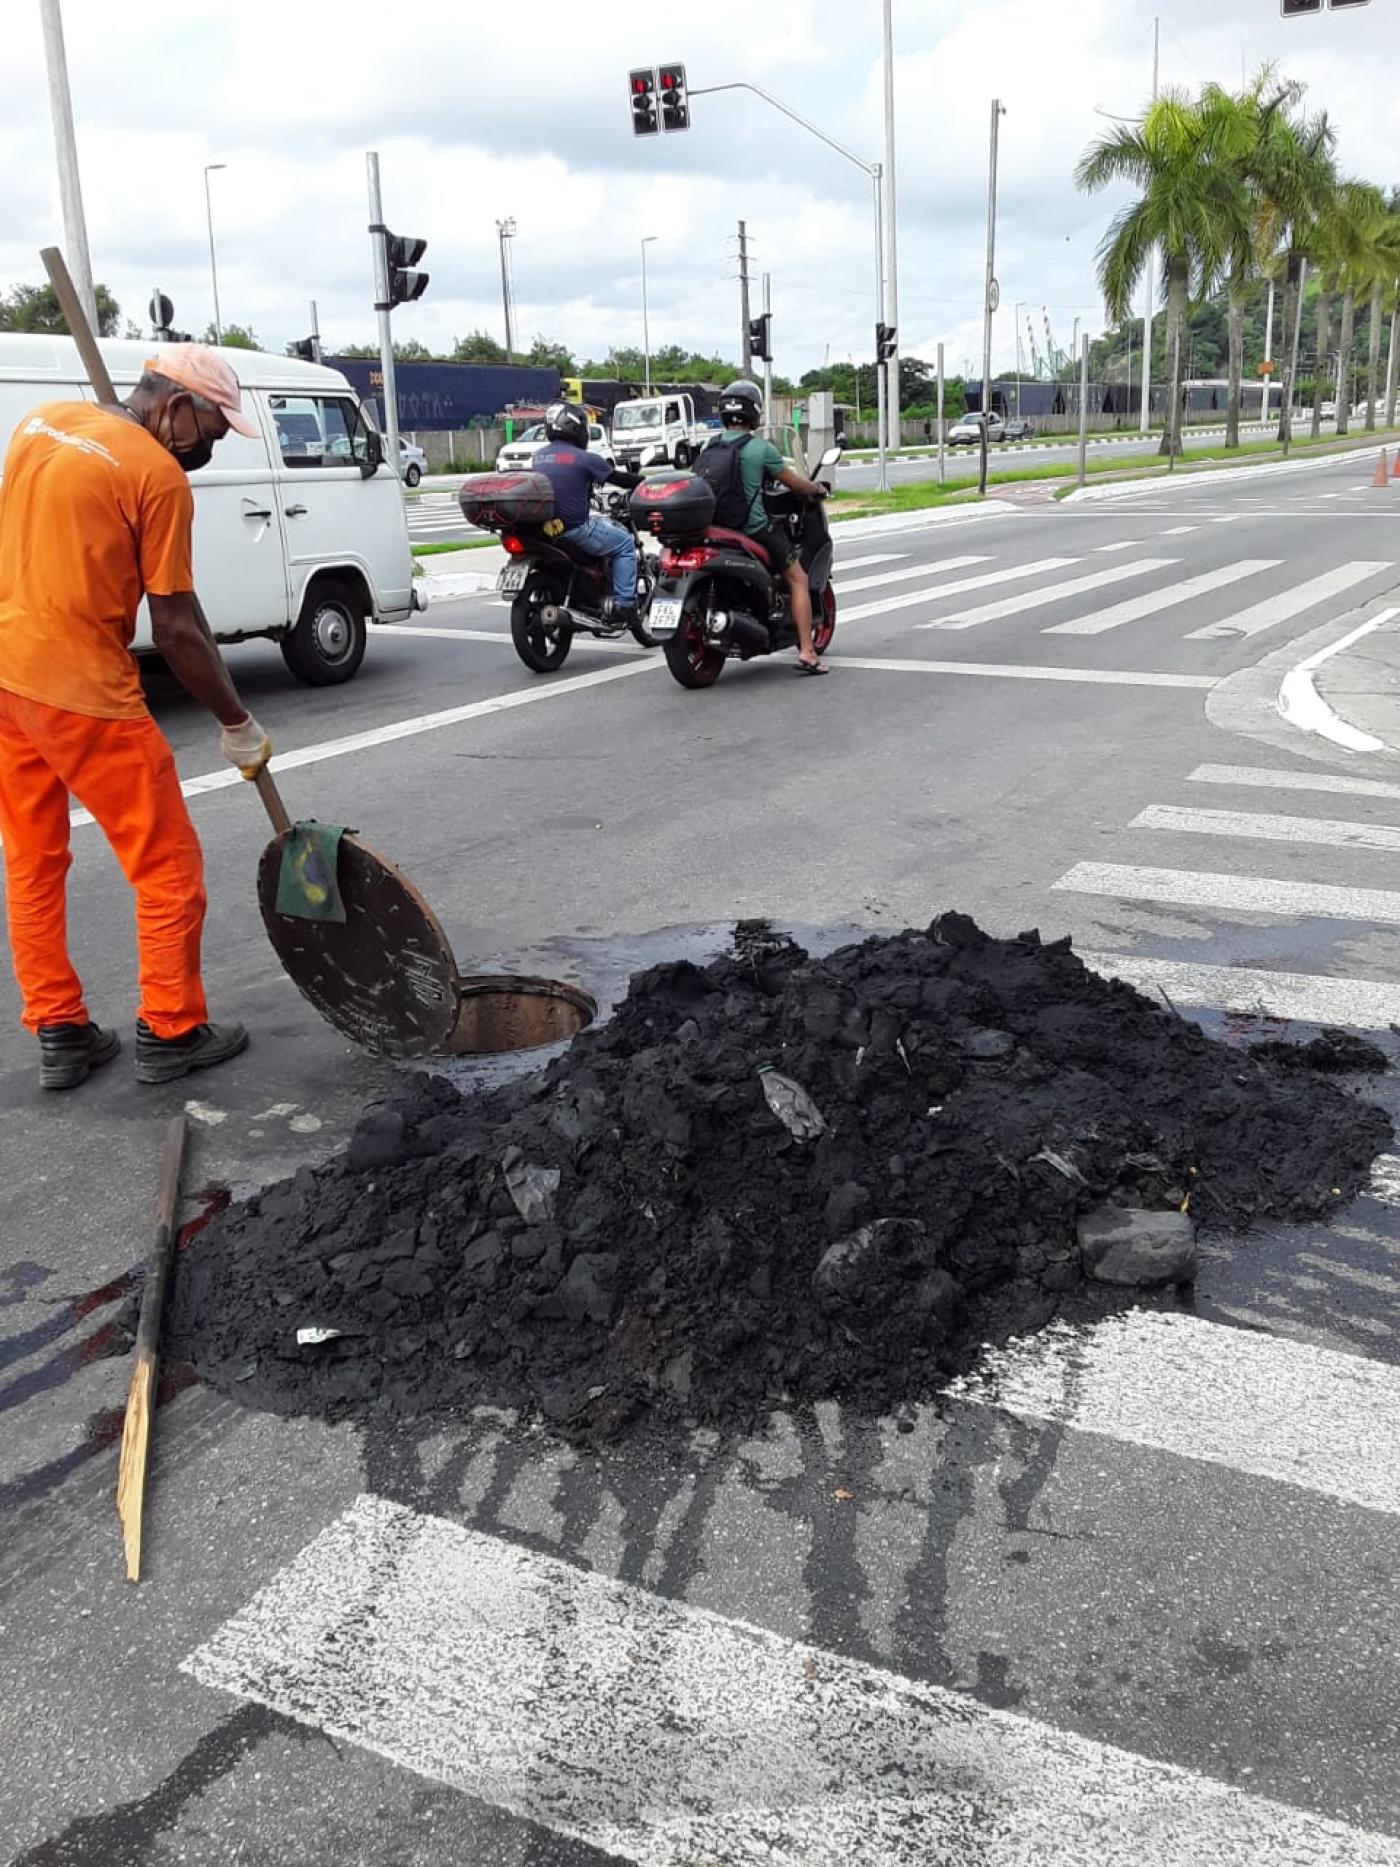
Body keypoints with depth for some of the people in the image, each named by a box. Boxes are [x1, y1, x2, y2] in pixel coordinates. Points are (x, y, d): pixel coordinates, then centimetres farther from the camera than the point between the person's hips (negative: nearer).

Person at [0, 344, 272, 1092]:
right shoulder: (158, 475, -11)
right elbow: (176, 629, -11)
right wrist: (237, 723, -2)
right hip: (82, 690, -8)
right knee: (167, 866, 6)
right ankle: (170, 1033, 13)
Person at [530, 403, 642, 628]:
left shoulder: (538, 456, 9)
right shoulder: (584, 458, -12)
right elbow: (620, 479, -5)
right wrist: (643, 480, 14)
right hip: (575, 529, -7)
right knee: (625, 543, 9)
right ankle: (623, 605, 1)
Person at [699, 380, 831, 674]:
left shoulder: (707, 447, 6)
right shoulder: (761, 448, -9)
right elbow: (796, 483, -2)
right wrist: (817, 487, 21)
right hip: (754, 528, -6)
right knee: (798, 580, 6)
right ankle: (806, 652, -4)